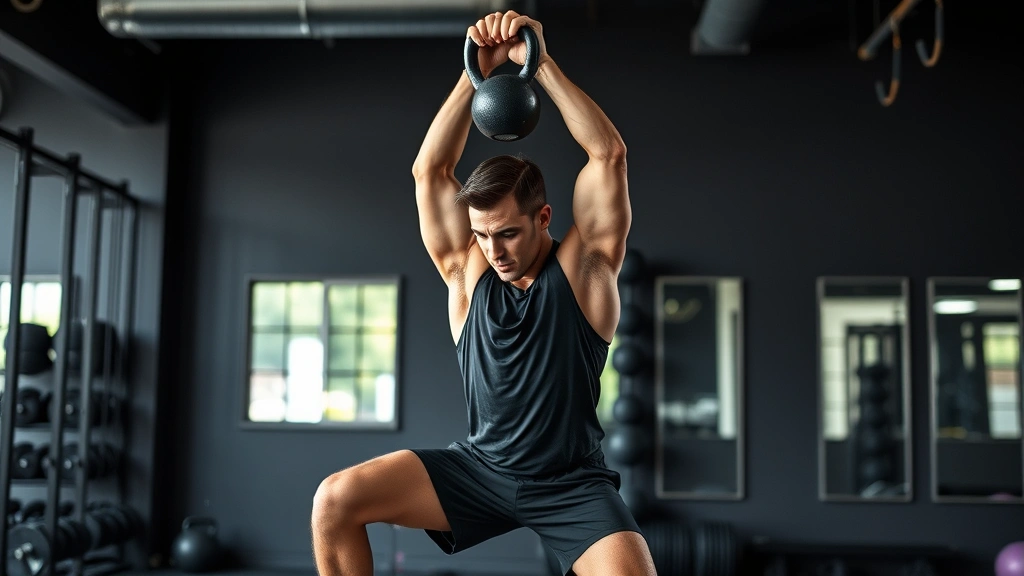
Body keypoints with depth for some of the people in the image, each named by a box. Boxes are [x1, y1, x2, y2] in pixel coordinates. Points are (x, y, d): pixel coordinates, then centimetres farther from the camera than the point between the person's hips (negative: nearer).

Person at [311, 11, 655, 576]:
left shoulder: (583, 266, -6)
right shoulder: (468, 271, 0)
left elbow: (608, 154, -16)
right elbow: (429, 170, -6)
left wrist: (540, 63, -19)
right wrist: (476, 73, -13)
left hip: (571, 483, -3)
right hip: (479, 466, 3)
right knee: (334, 500, -13)